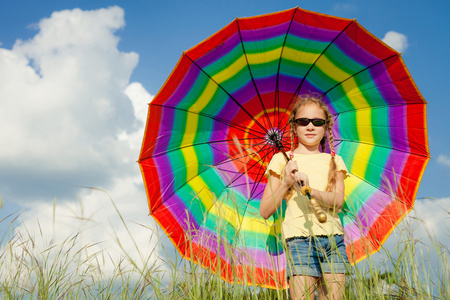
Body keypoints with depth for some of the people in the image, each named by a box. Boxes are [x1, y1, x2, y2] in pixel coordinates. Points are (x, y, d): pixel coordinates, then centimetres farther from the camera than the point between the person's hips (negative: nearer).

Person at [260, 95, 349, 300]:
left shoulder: (334, 161, 17)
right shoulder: (282, 160, 8)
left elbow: (338, 201, -2)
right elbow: (265, 211, 4)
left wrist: (311, 190, -21)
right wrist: (286, 184, -11)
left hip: (333, 240, 3)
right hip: (300, 239, -3)